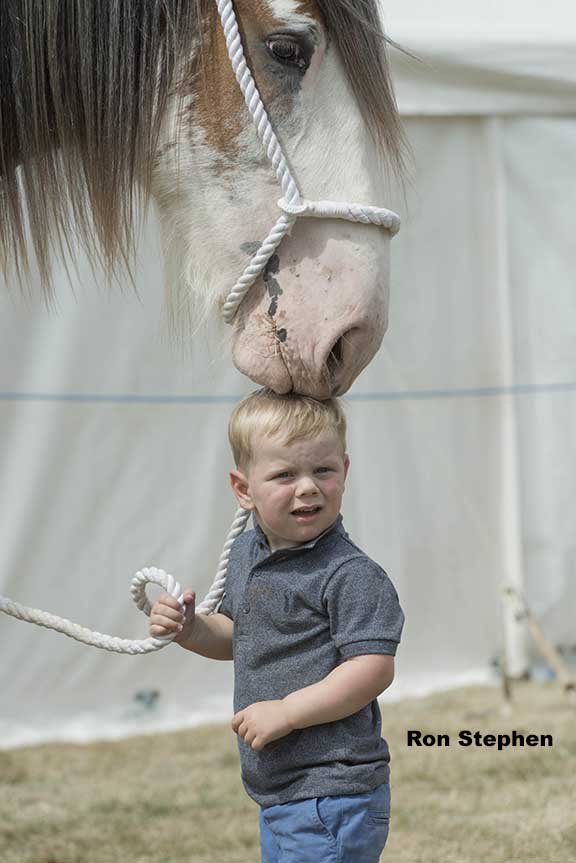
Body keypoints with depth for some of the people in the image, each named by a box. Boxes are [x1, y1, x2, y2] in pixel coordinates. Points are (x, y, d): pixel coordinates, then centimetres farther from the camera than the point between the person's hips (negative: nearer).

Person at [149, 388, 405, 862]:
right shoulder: (246, 554, 9)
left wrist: (285, 712, -23)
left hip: (332, 796, -9)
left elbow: (373, 668, -23)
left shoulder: (351, 575, -18)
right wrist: (189, 629, 4)